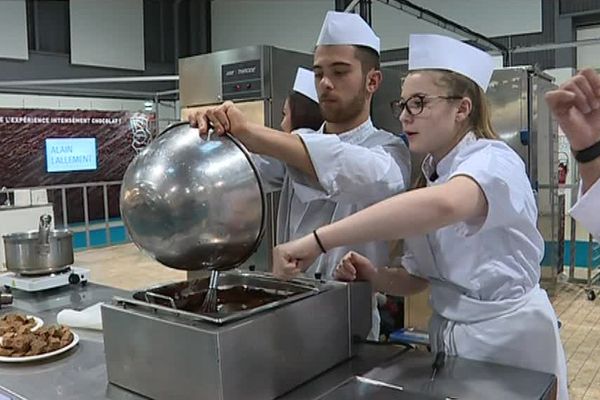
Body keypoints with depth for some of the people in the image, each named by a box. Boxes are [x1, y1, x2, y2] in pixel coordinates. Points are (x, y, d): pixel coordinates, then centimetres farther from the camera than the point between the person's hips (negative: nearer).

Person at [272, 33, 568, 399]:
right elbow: (417, 279, 8)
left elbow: (443, 205, -44)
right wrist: (373, 275, -14)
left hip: (507, 335, -6)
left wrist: (317, 242, -45)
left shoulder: (494, 160, -19)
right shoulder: (429, 179, 5)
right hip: (450, 335, 7)